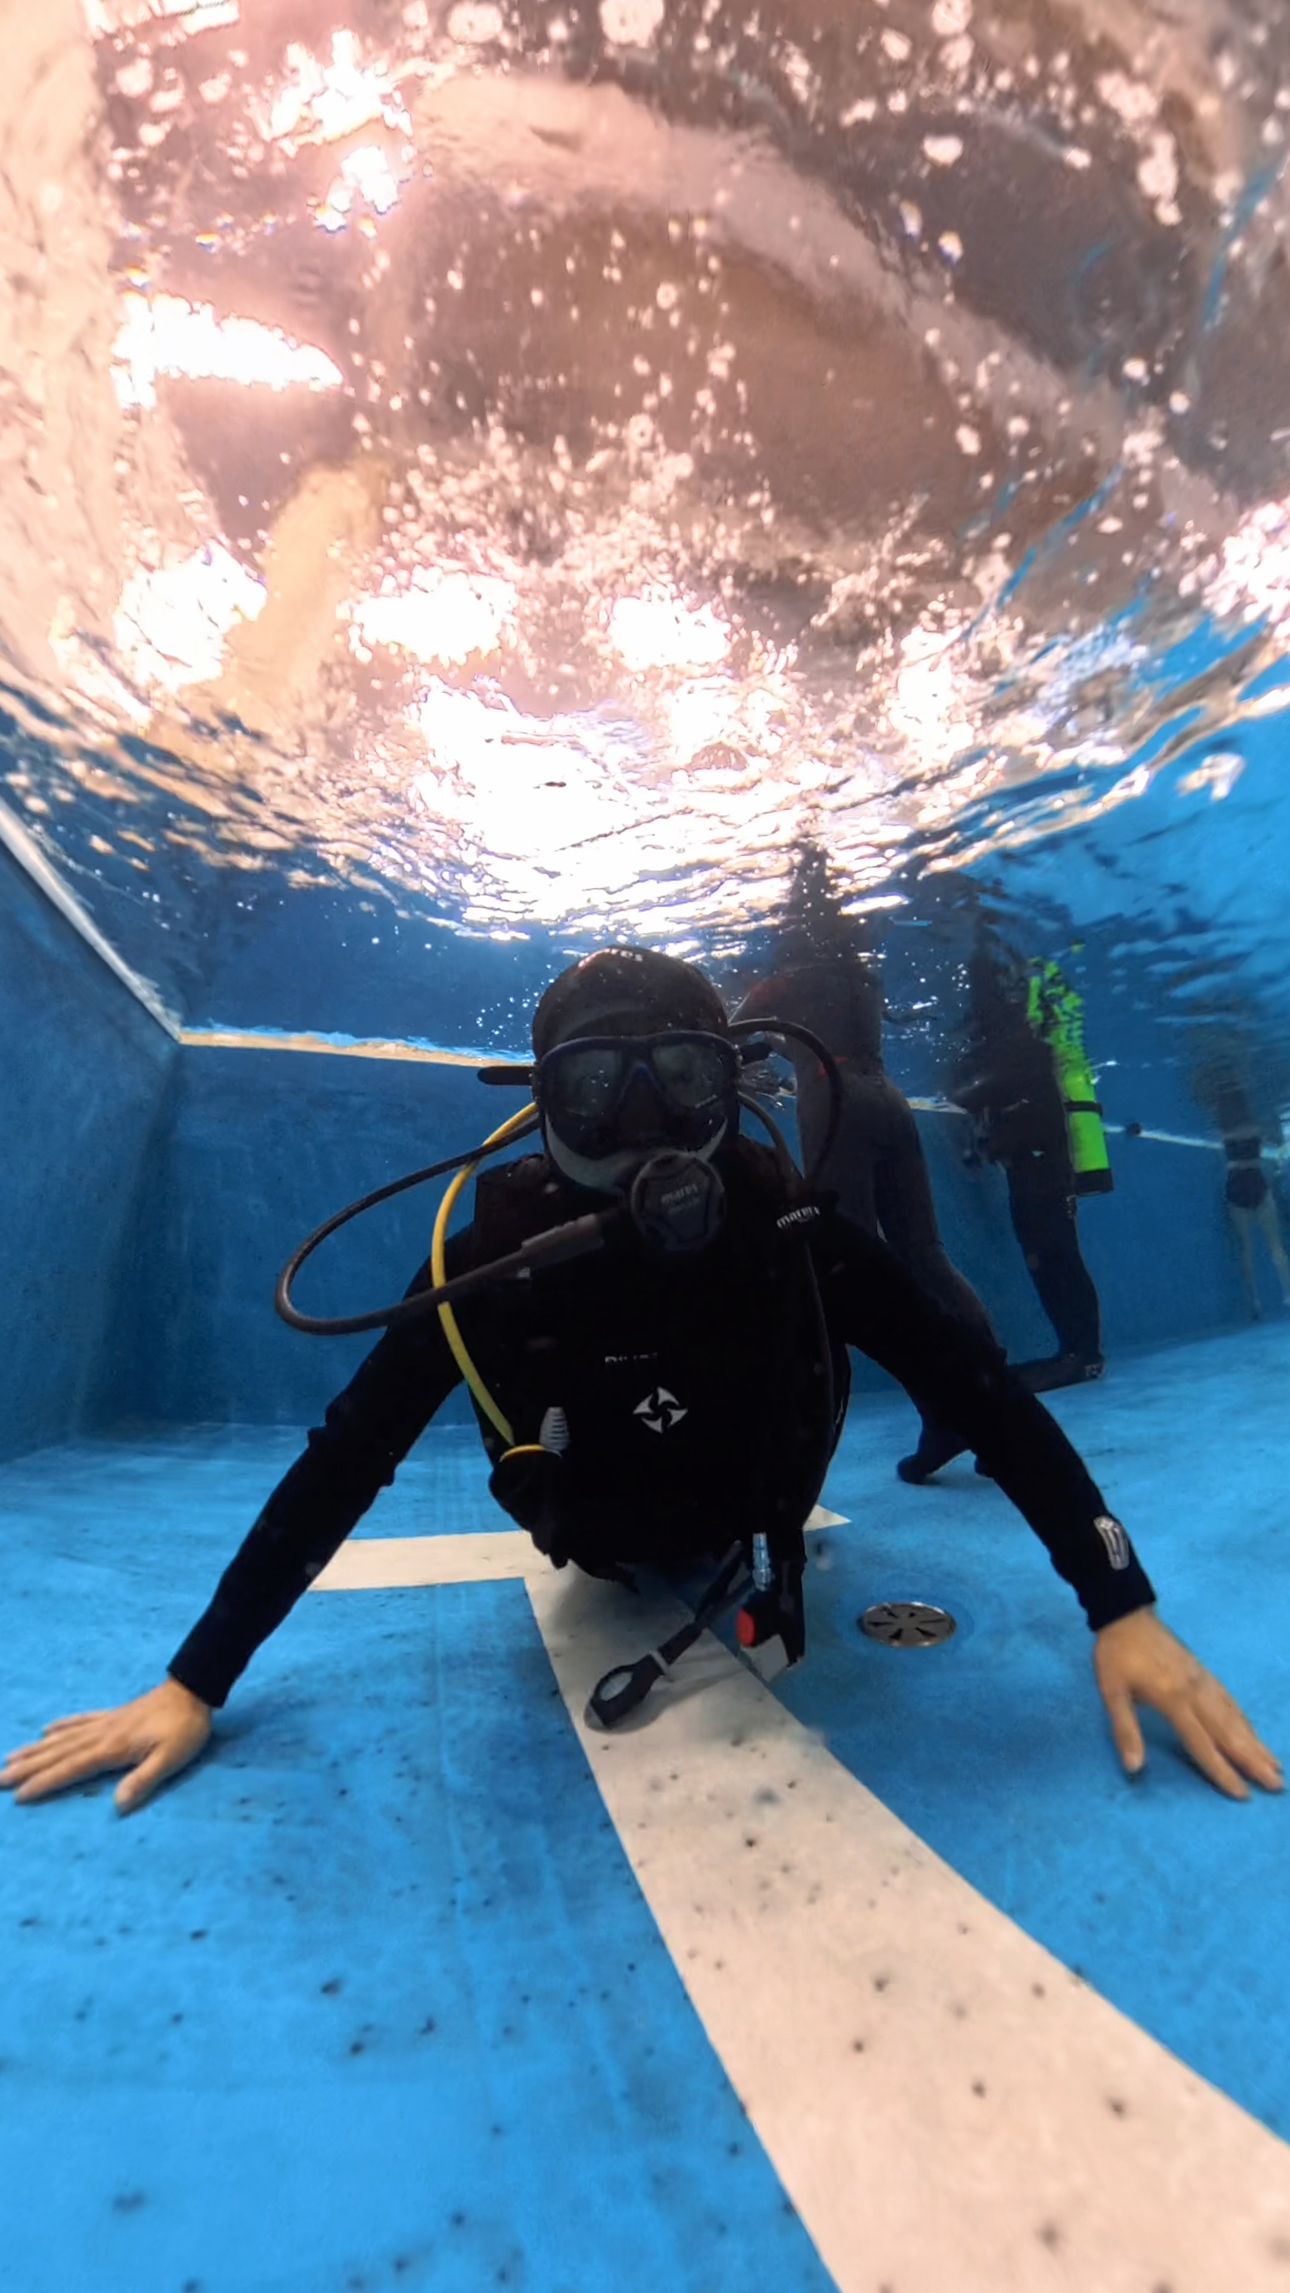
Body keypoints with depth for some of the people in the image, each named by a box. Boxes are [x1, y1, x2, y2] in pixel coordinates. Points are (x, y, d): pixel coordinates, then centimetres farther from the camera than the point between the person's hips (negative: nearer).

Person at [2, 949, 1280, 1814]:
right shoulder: (493, 1257, -36)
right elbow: (342, 1465, -31)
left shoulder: (790, 1231, -35)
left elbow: (984, 1395, -31)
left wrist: (1123, 1611, -36)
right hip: (598, 1549, 1)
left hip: (745, 1522, 0)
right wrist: (193, 1685, -28)